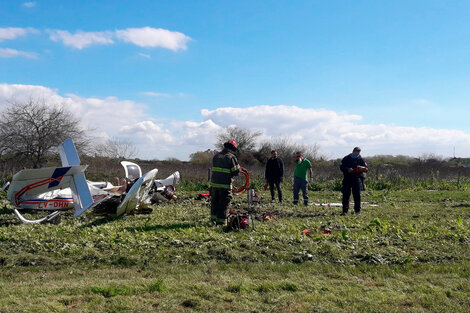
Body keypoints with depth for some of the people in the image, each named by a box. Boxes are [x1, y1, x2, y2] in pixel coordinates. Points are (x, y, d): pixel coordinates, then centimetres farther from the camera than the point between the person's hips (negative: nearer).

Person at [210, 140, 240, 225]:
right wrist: (238, 168, 11)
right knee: (224, 203, 2)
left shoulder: (216, 156, 10)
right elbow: (236, 171, -10)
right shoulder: (231, 157, -10)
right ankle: (220, 220, 3)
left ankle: (213, 217, 29)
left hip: (214, 183, 6)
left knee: (214, 201, 19)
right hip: (225, 184, -6)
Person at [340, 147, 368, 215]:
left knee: (357, 195, -2)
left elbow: (366, 168, 7)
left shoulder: (361, 159, 8)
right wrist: (347, 169, -17)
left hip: (357, 178, 0)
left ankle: (357, 210, 9)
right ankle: (345, 211, 2)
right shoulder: (346, 159, 6)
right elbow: (341, 167, 2)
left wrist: (362, 168, -16)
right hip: (347, 179, 0)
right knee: (346, 195, -2)